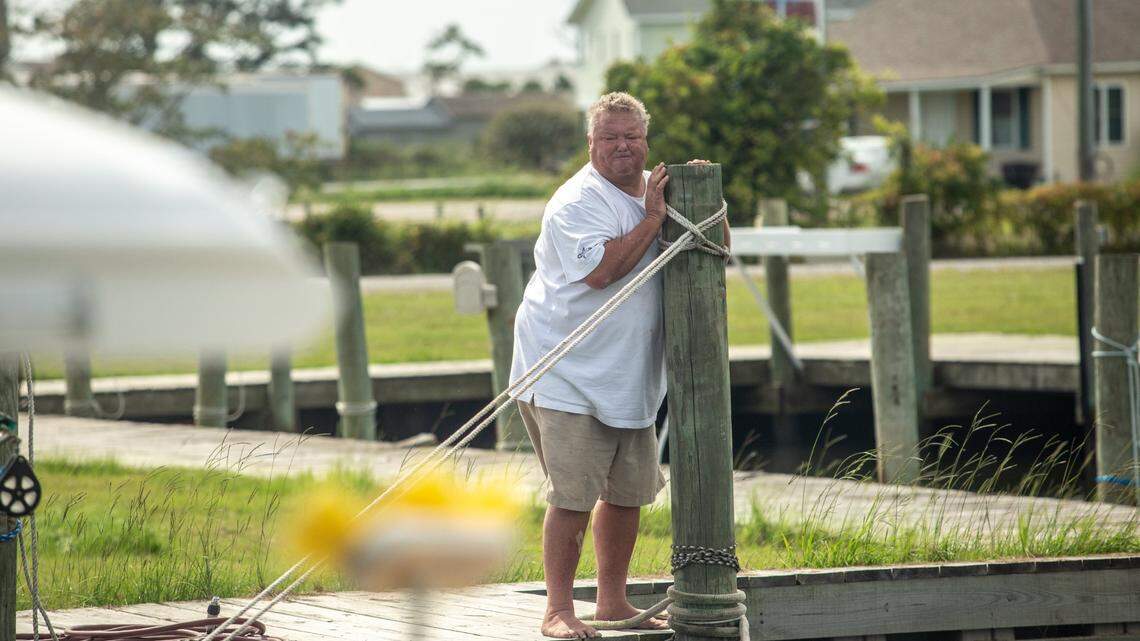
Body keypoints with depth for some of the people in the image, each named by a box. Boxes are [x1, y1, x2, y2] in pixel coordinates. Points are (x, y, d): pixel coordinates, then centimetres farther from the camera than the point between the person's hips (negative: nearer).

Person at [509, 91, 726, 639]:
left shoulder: (654, 189, 11)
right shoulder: (578, 201, -13)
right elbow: (601, 270, -27)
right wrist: (653, 219, -21)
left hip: (631, 377, 8)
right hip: (568, 375, -8)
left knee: (628, 490, 12)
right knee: (573, 496, -12)